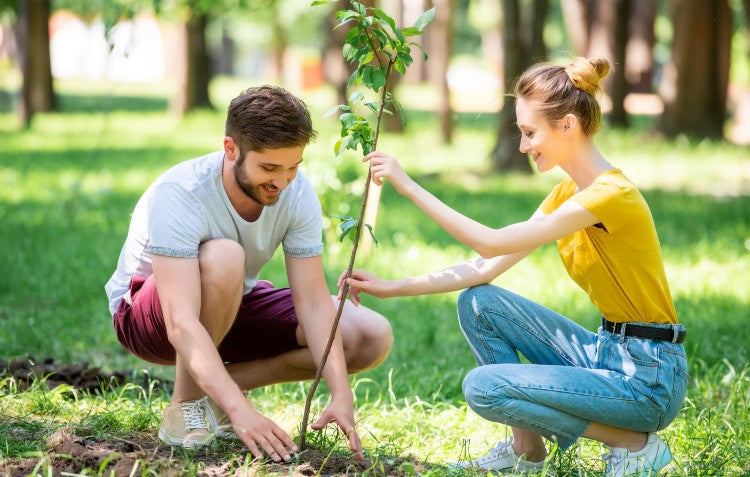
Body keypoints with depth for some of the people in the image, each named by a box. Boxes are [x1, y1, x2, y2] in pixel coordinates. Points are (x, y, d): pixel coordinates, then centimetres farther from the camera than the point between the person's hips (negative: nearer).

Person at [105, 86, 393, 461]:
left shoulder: (297, 193, -18)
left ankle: (215, 389, -4)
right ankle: (186, 404, -19)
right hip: (145, 314, -6)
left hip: (234, 305, 6)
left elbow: (312, 301, -19)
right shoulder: (178, 195, -34)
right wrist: (240, 412, -52)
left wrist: (341, 395, -33)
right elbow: (182, 325, -42)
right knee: (223, 256, -39)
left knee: (372, 338, -11)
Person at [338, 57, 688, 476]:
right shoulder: (567, 193, 9)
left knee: (484, 387, -19)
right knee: (479, 302, 2)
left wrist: (409, 186, -19)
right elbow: (487, 268, 6)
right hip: (607, 352, 9)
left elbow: (492, 243, -23)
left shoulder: (611, 194, -20)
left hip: (648, 378, -9)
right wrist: (392, 288, 1)